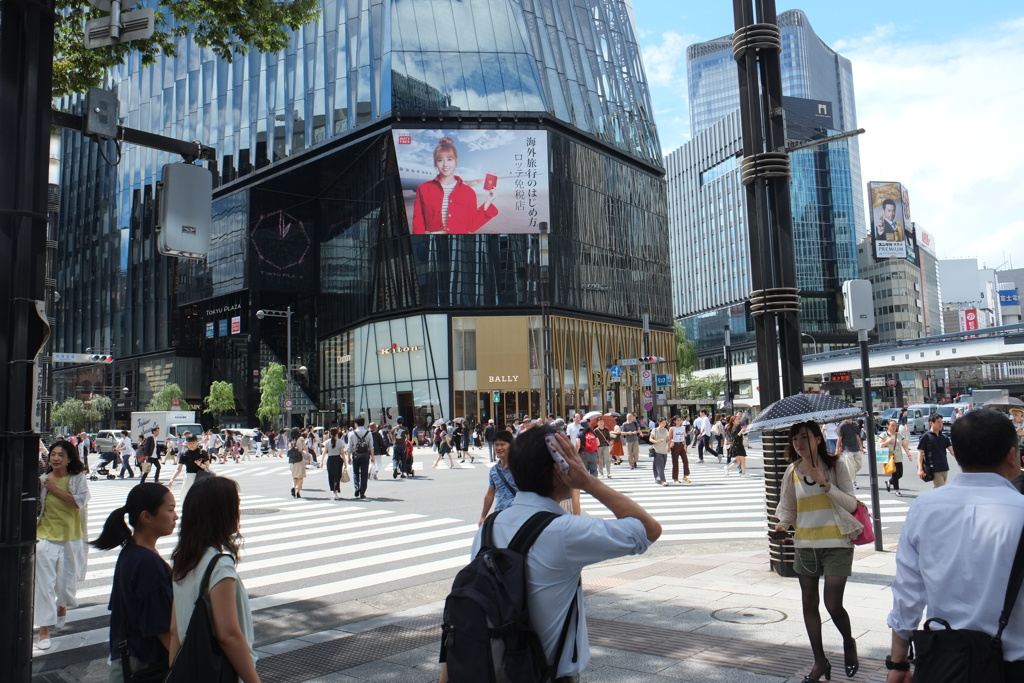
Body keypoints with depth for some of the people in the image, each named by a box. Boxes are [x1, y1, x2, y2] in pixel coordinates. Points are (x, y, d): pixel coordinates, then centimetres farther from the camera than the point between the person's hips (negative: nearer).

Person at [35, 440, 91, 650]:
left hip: (71, 537, 1)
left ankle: (61, 607, 46)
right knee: (44, 583, -3)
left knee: (67, 580, 14)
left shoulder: (79, 479, -5)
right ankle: (44, 629, 4)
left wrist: (55, 489, -19)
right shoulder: (42, 480, -5)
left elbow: (79, 502, -20)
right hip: (46, 537, -1)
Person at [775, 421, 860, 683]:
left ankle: (848, 643, 25)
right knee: (809, 603, 8)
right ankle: (820, 661, 23)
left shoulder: (835, 465, -6)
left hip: (836, 544, -4)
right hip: (805, 545, 4)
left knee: (833, 604, -7)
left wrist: (826, 484, -21)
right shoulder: (792, 472, 3)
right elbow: (787, 508, 12)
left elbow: (851, 504, -8)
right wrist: (783, 523, -9)